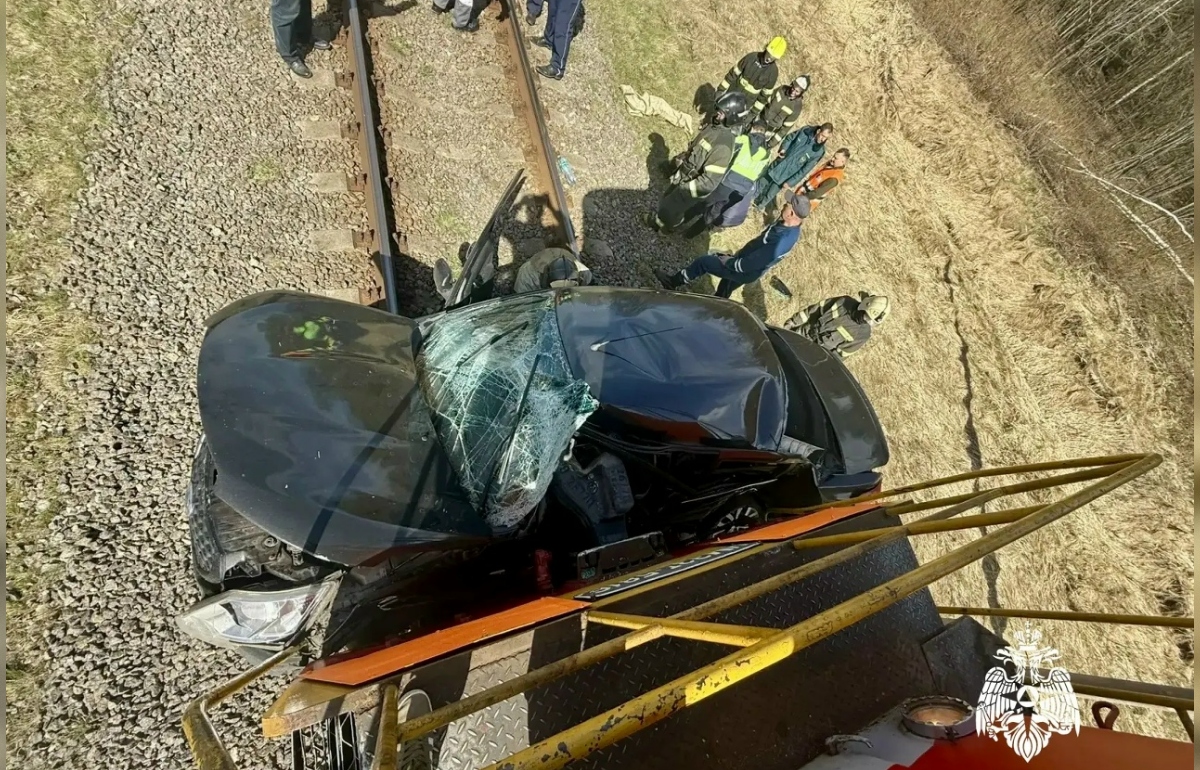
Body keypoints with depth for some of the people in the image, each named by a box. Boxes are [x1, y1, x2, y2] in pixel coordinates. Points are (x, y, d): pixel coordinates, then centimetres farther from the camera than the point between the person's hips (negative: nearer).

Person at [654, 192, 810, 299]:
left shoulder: (780, 243, -39)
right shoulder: (790, 225, -10)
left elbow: (746, 266, -31)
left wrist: (727, 261, -15)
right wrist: (740, 253, 7)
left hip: (745, 272, -8)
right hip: (744, 263, 8)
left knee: (704, 262, 3)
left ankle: (673, 282, 24)